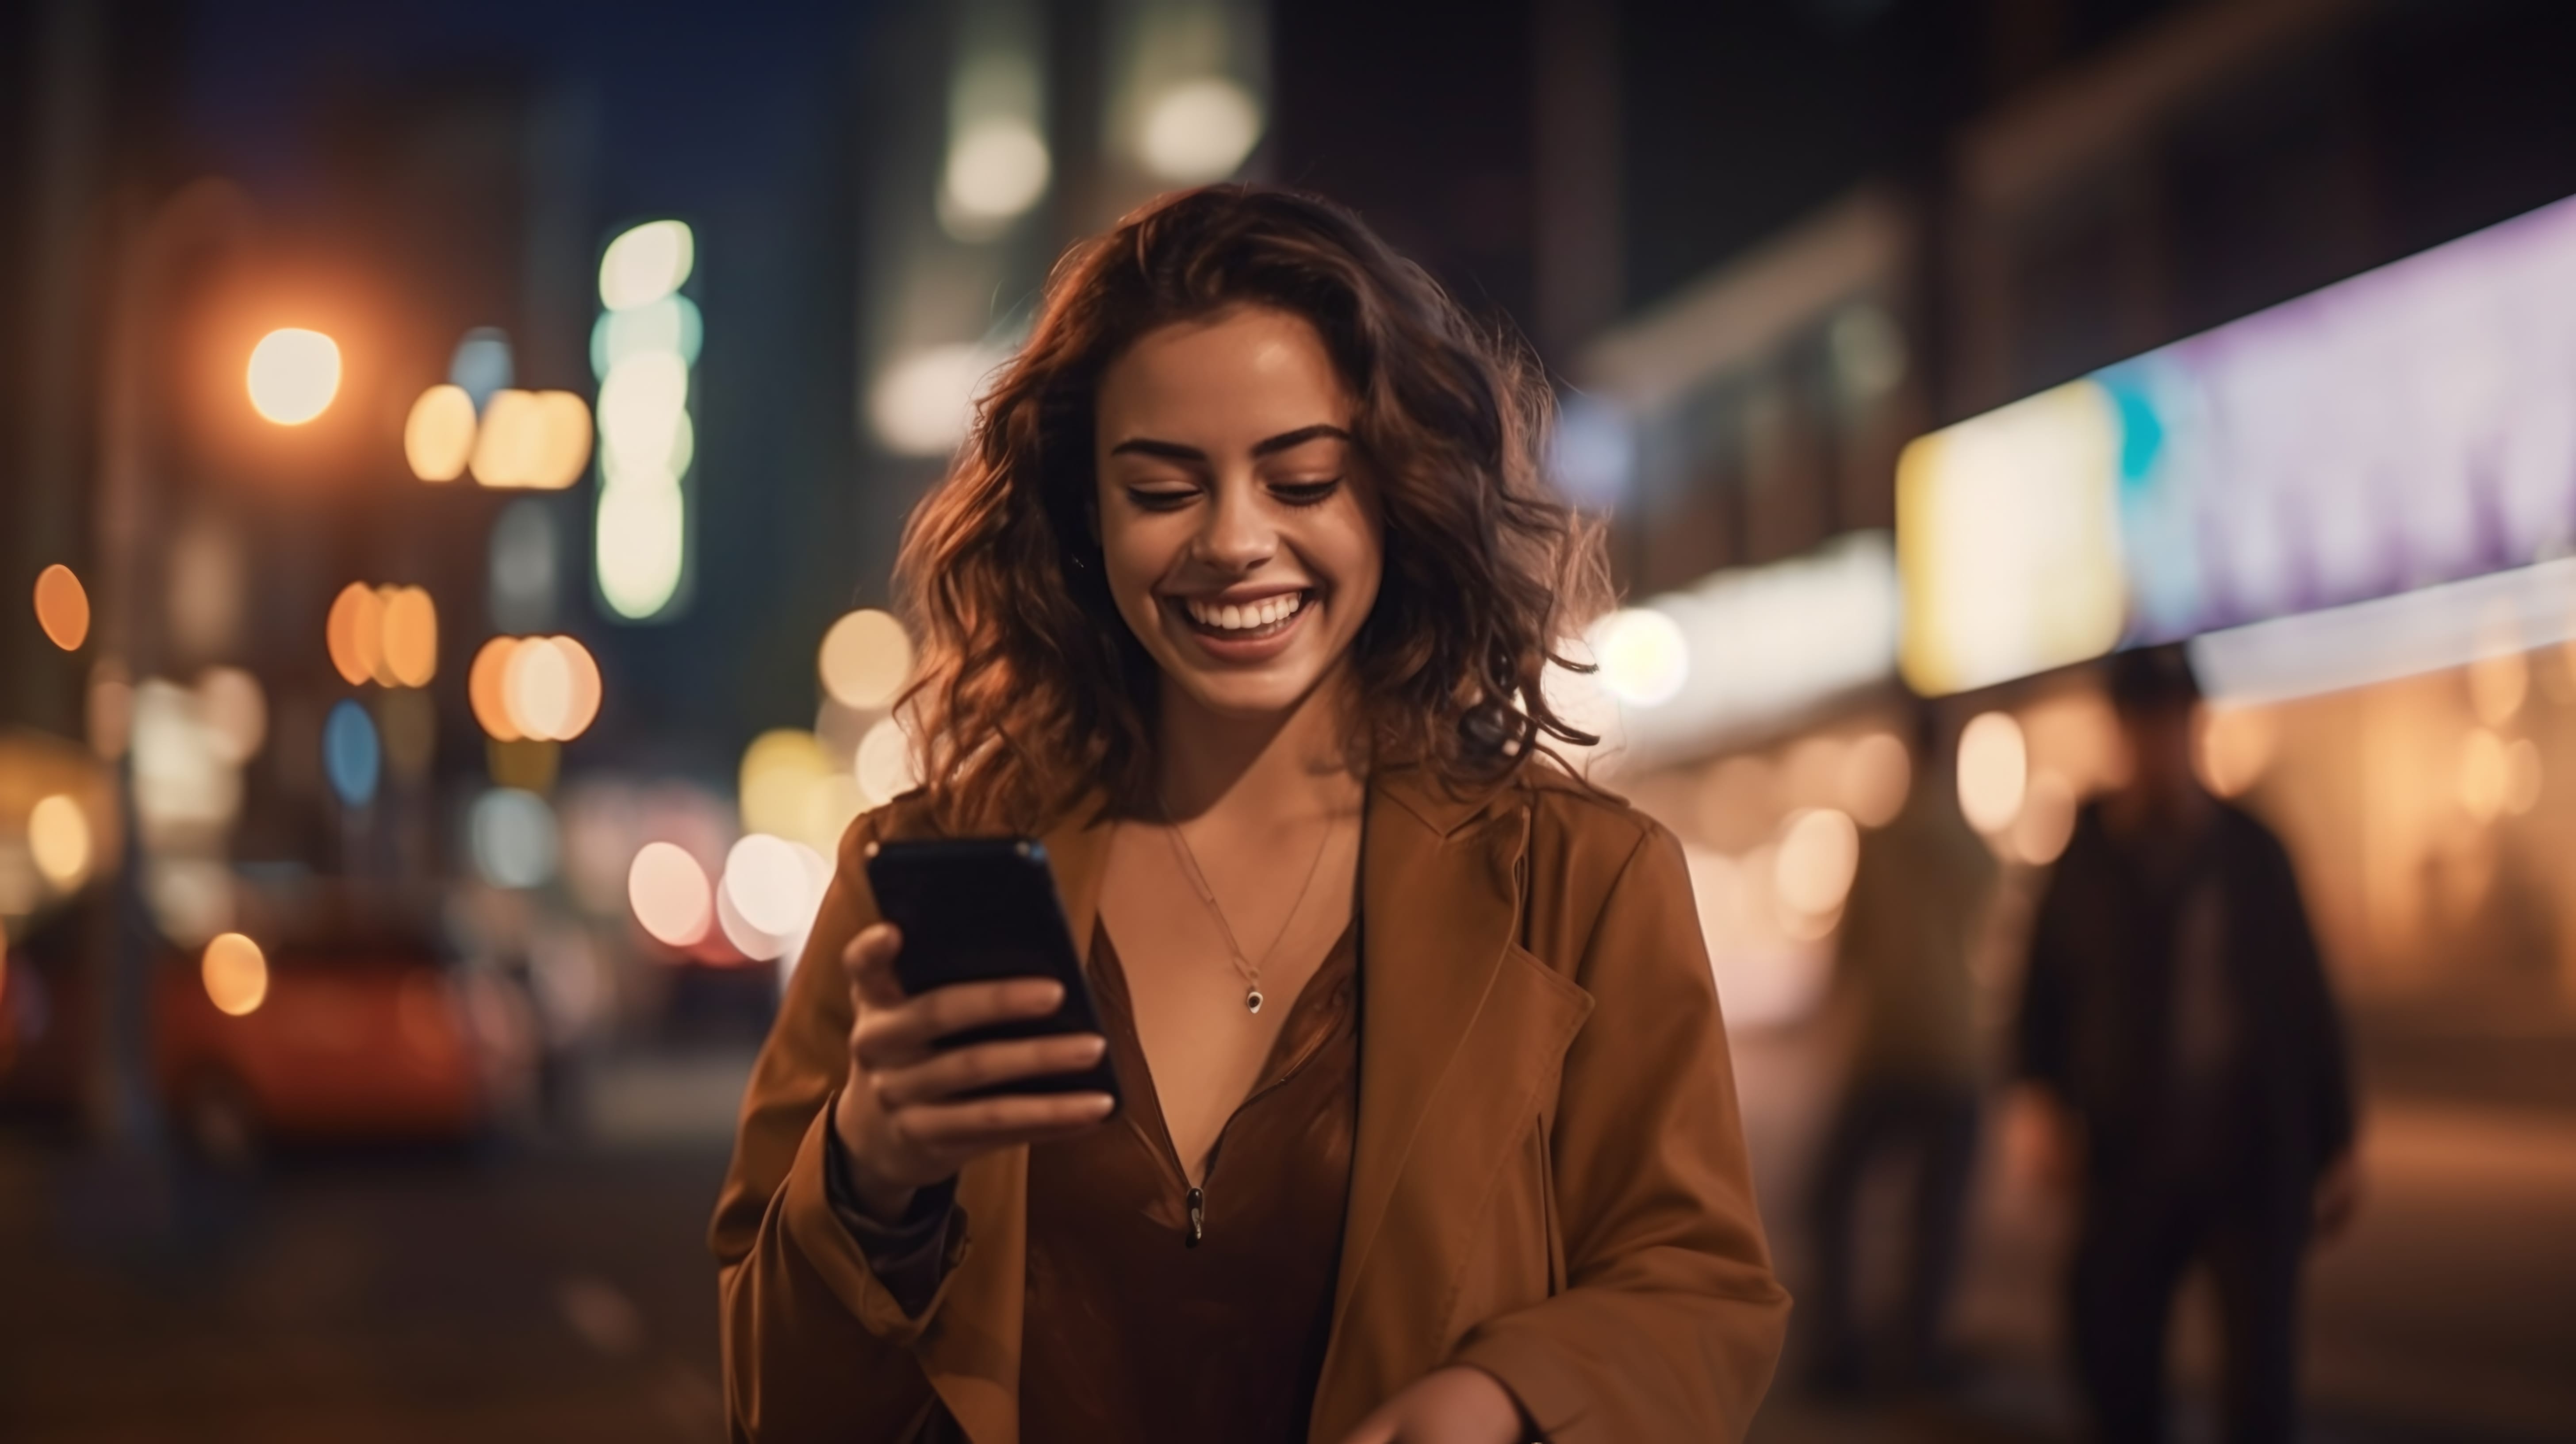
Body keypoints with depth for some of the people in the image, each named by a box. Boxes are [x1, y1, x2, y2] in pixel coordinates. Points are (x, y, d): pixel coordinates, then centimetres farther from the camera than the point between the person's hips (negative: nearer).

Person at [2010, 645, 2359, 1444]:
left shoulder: (2250, 850, 4)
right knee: (2111, 1343, 2)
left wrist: (2336, 1145, 3)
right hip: (2132, 1159, 1)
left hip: (2256, 1158, -1)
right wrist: (2049, 1097, -11)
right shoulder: (2088, 854, 5)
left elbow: (2309, 1003, 5)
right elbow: (2044, 991, 6)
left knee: (2261, 1360, -3)